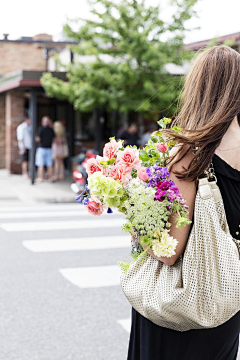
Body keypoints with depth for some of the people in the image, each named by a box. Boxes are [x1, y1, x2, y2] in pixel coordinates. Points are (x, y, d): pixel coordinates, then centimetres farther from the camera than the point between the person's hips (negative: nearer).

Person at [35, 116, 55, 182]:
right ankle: (50, 177, 13)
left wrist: (37, 139, 9)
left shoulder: (42, 129, -12)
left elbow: (38, 139, -12)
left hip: (42, 148, -5)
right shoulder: (51, 130, 1)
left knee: (41, 165, 0)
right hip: (49, 148, 5)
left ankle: (41, 178, 1)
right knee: (50, 165, 10)